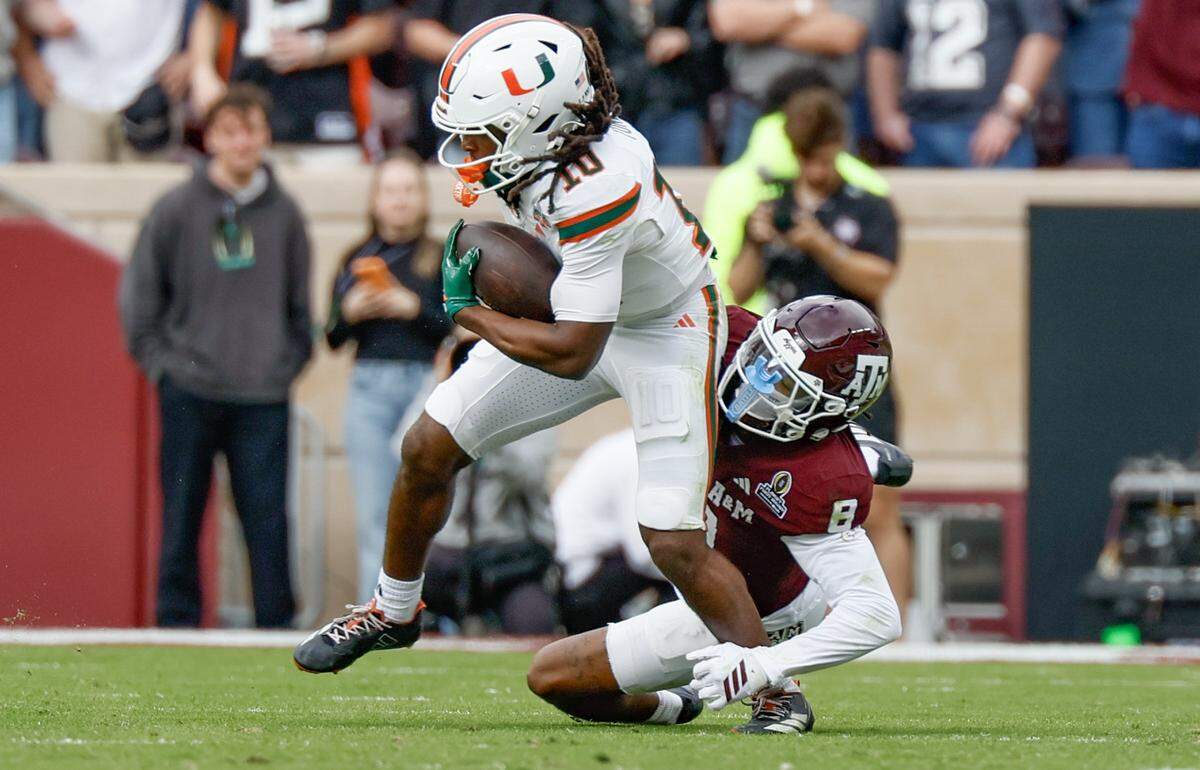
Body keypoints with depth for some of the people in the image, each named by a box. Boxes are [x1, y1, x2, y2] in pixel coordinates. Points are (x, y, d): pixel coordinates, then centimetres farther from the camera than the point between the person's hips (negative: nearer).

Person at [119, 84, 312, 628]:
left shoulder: (284, 214, 7)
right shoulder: (177, 209, 0)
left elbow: (301, 302, 16)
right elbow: (139, 292, 5)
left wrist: (292, 361, 7)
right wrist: (158, 360, -1)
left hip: (264, 398, 1)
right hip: (190, 393, -1)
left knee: (268, 516, -2)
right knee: (182, 516, 2)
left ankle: (277, 624, 2)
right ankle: (177, 620, 9)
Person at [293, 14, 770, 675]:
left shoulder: (596, 192, -39)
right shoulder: (541, 148, -16)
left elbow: (572, 354, -35)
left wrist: (466, 311, -22)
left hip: (665, 333, -8)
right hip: (582, 313, 8)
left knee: (676, 546, -17)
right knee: (429, 447, 4)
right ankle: (392, 614, 26)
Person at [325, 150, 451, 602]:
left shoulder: (442, 259, 6)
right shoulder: (356, 260, 14)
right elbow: (332, 339, 13)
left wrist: (416, 309, -15)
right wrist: (349, 314, -7)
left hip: (426, 387, -2)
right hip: (370, 390, 2)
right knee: (374, 517, -1)